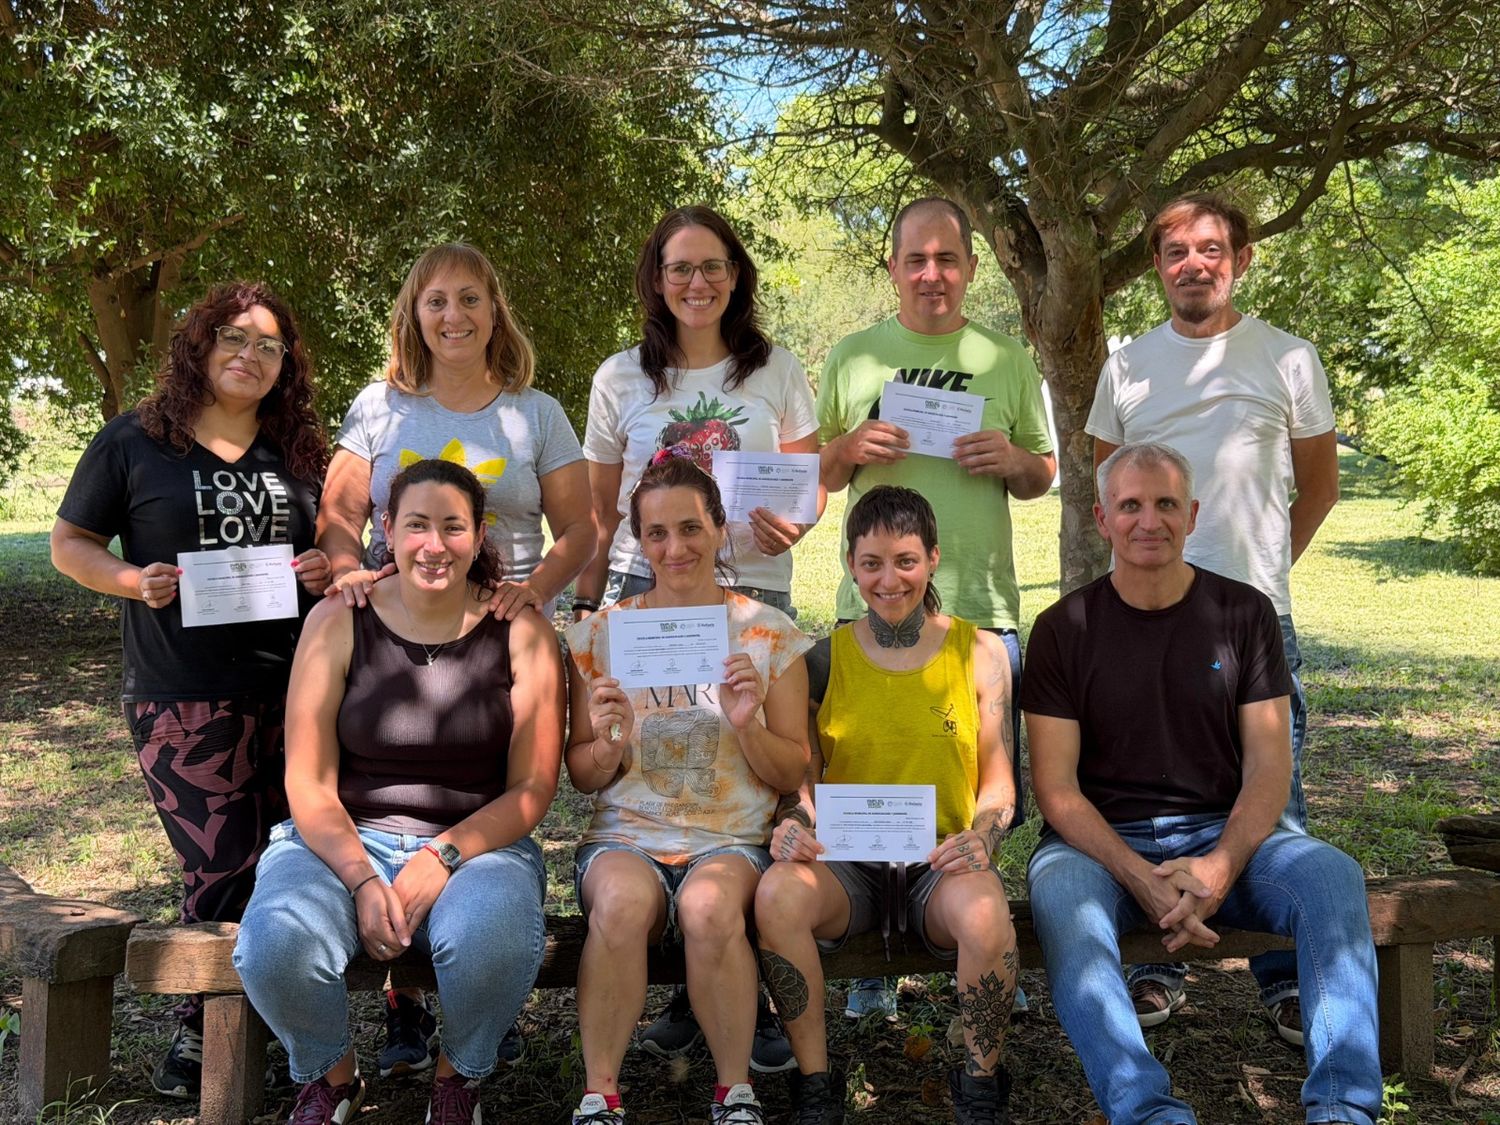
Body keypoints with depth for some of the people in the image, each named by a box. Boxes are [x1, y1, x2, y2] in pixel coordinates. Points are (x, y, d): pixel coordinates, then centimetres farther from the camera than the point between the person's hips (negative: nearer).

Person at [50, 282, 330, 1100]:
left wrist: (330, 570, -1)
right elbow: (70, 542, 8)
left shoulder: (300, 453, 14)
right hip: (183, 696, -3)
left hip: (292, 687, 3)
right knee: (223, 868, -6)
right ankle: (201, 1027, 18)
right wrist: (133, 582, -10)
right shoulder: (133, 443, 5)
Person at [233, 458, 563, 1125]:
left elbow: (532, 788, -2)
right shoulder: (338, 623, 0)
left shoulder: (520, 632, -1)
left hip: (477, 844, 0)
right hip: (344, 841, 1)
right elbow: (308, 783, -2)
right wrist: (361, 879, -17)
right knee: (275, 944, -30)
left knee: (494, 940, -34)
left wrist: (444, 856, -16)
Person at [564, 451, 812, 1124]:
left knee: (711, 907, -34)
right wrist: (609, 744, -12)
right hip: (625, 836, 1)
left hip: (731, 840, -1)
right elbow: (582, 777, 11)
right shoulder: (600, 633, 8)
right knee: (623, 903, -34)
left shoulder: (769, 634, 6)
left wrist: (748, 726, -14)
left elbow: (792, 775, 6)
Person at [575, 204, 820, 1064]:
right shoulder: (621, 379, 10)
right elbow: (602, 512, 13)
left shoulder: (777, 373, 8)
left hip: (753, 594, -1)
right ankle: (684, 985, 12)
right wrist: (587, 606, 8)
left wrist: (789, 524, -13)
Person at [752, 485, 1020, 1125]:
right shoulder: (825, 659, 7)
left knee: (984, 912, -35)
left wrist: (983, 837, -15)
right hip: (847, 864, 1)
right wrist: (793, 823, -15)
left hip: (942, 863, -1)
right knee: (778, 893, -32)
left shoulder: (979, 652, 5)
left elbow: (998, 781, 6)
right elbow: (802, 776, 7)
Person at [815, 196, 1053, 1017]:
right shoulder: (852, 357, 7)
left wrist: (1013, 460, -7)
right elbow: (811, 474, 11)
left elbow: (1045, 476, 14)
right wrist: (850, 448, -10)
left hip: (983, 606, 1)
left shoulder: (1008, 362, 10)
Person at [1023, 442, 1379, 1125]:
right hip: (1101, 840, -1)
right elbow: (1056, 788, -4)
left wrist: (1221, 867, -18)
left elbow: (1269, 767, 1)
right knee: (1059, 894, -34)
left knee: (1332, 875, -26)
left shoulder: (1243, 613, 6)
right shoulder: (1064, 629, 2)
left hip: (1225, 834, 2)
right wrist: (1141, 879, -20)